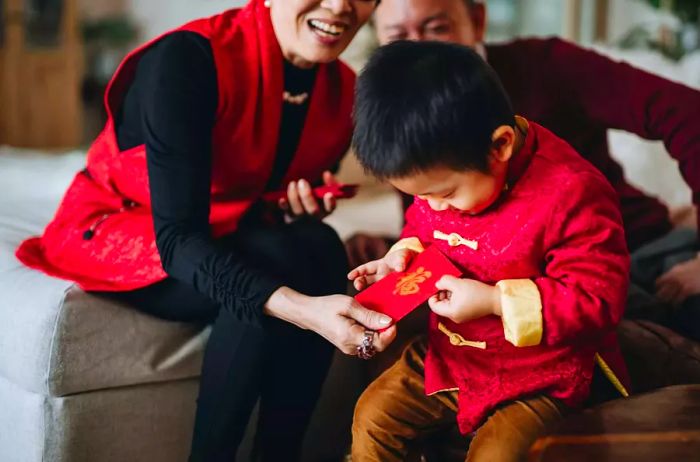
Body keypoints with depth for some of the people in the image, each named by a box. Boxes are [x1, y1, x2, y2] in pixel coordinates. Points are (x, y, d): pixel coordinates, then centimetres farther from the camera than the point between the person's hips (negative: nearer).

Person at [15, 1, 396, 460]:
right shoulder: (188, 58, -27)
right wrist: (299, 307, -47)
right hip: (113, 233, -5)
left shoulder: (344, 90, -7)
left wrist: (305, 209, -15)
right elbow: (176, 236, -33)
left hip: (223, 238, 6)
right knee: (279, 262, -30)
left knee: (319, 249, -25)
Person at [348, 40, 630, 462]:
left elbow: (599, 300, -24)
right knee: (372, 416, 4)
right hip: (448, 359, 7)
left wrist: (495, 301, -29)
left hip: (536, 378, -6)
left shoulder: (571, 193, -27)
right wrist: (402, 258, -6)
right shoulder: (440, 171, -5)